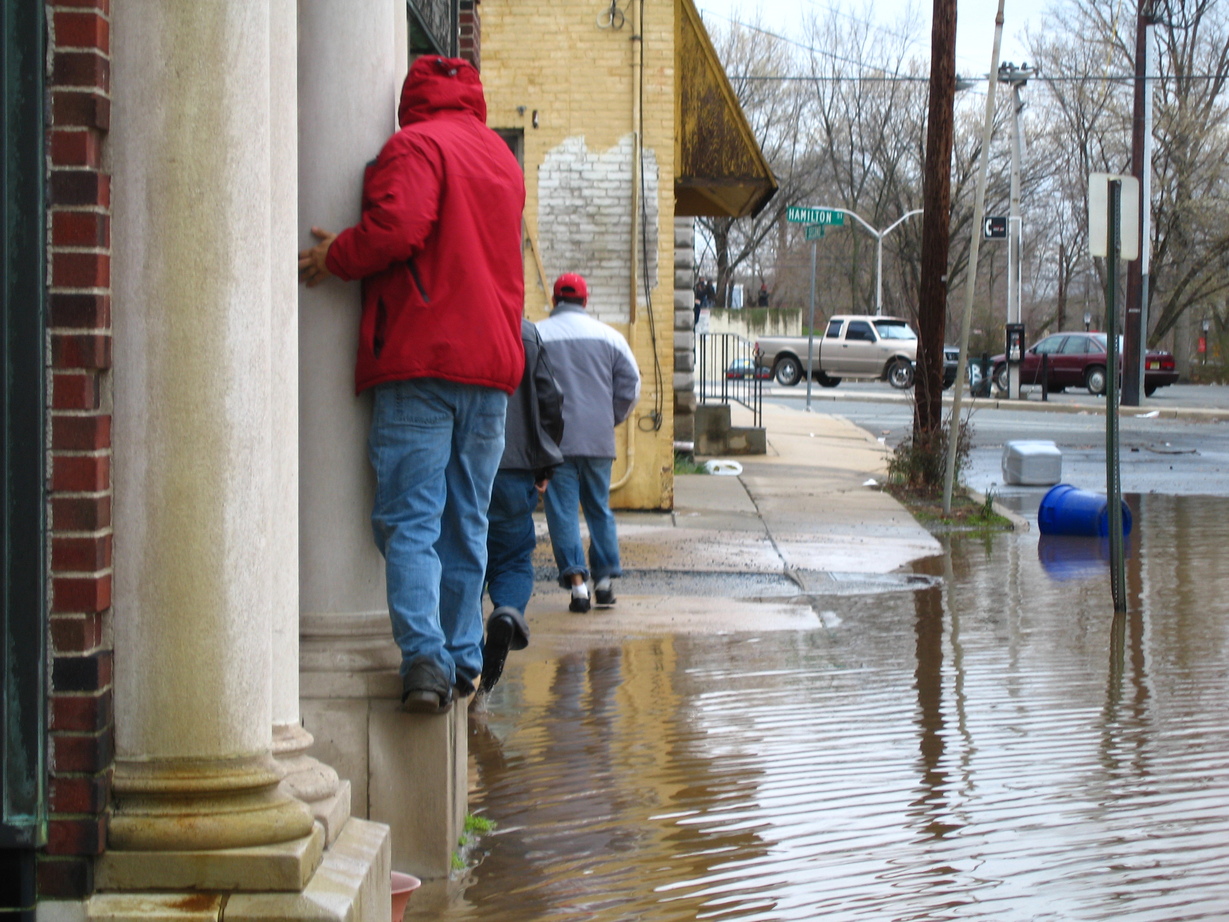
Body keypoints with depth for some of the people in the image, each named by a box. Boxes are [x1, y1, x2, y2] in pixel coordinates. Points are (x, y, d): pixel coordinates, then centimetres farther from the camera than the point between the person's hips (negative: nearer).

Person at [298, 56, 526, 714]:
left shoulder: (415, 146, -4)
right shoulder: (501, 157, 21)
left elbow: (397, 227, -19)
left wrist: (335, 258, -5)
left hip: (420, 361, -6)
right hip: (491, 362, 6)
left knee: (410, 521, -7)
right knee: (466, 524, 13)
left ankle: (425, 658, -19)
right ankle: (462, 658, 14)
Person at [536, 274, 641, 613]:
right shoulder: (609, 337, 6)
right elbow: (631, 384, 5)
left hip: (554, 441, -3)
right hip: (599, 440, 3)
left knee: (562, 511, -1)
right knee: (600, 509, 14)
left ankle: (576, 582, -10)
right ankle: (604, 579, 12)